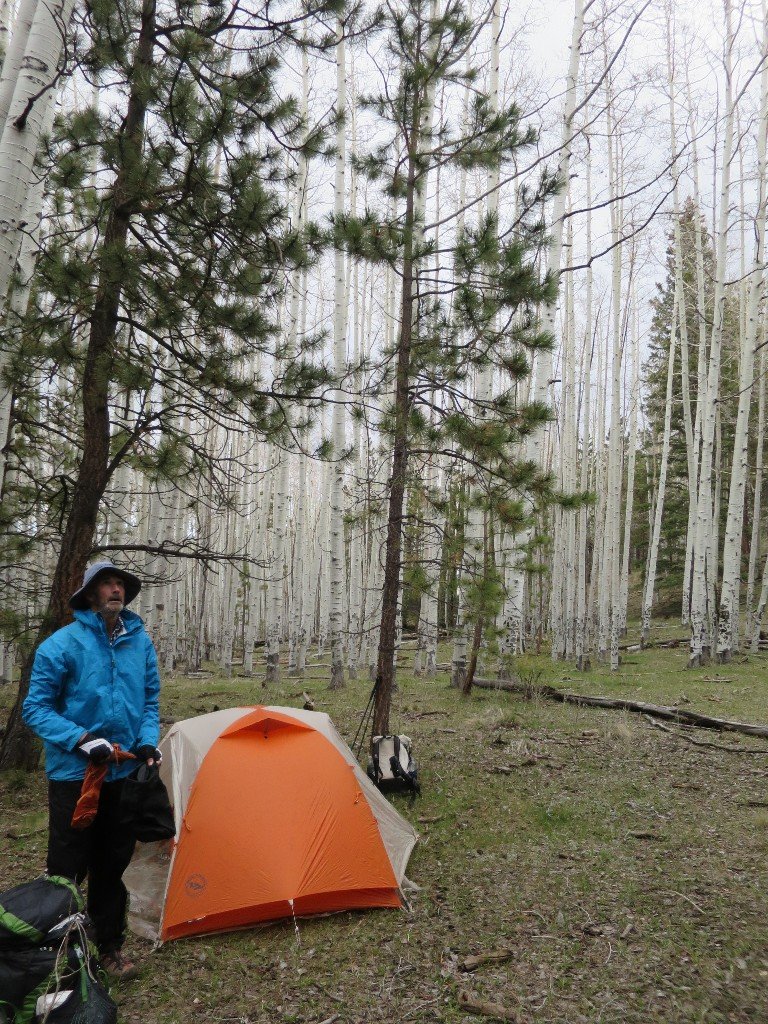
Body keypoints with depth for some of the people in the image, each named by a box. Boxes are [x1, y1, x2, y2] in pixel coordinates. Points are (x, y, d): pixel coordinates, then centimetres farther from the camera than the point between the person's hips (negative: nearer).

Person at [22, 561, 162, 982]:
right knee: (67, 868, 5)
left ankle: (109, 946, 33)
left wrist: (148, 741, -6)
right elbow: (36, 709, -9)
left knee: (113, 864, 16)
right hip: (74, 774, -4)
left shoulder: (140, 642, 1)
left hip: (125, 773, 4)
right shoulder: (61, 644, -12)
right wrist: (81, 740, -20)